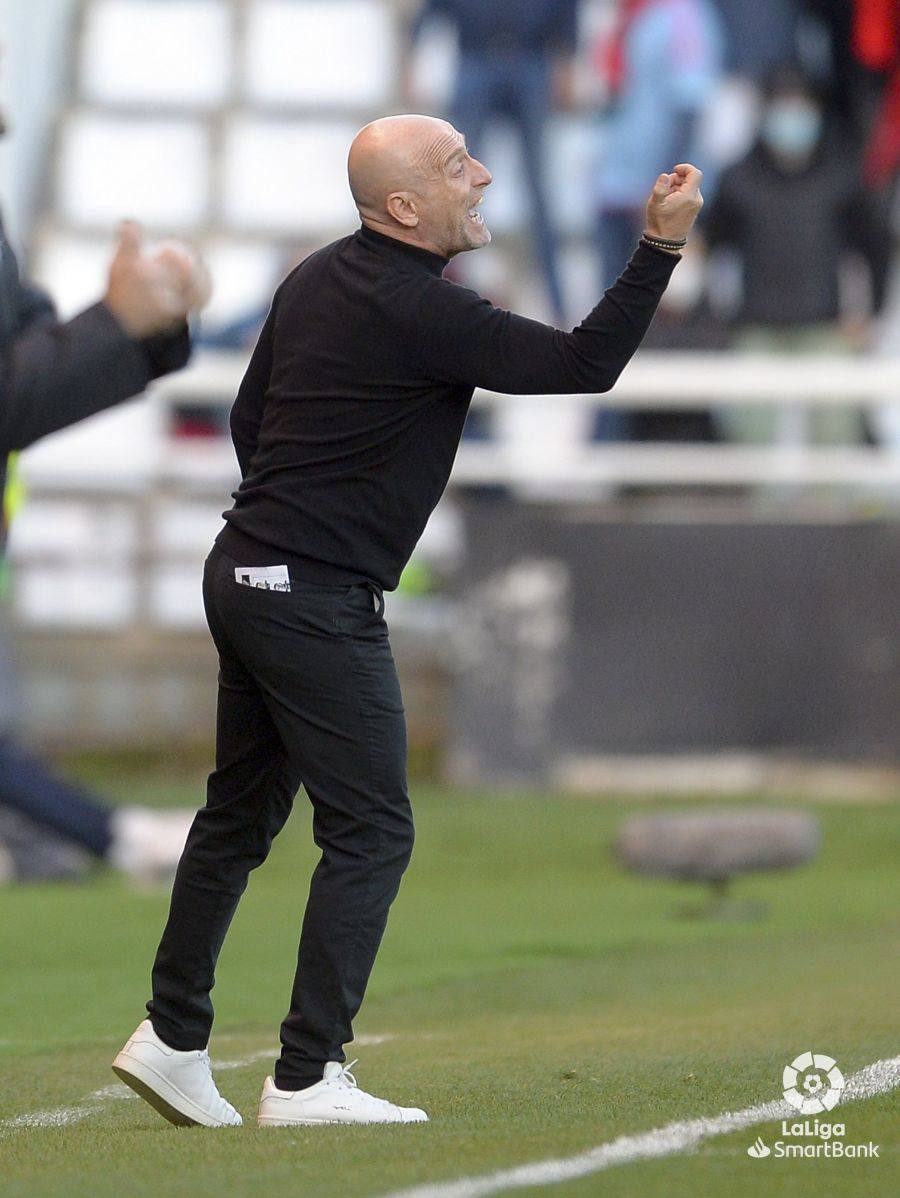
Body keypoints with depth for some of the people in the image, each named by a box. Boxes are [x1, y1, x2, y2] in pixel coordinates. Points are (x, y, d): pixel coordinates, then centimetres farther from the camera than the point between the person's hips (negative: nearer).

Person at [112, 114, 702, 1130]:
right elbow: (585, 364, -19)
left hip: (243, 578, 9)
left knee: (241, 812, 17)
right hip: (318, 606, -9)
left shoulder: (317, 279, 10)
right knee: (371, 832, -4)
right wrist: (661, 245, -17)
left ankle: (172, 1039, 21)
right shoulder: (421, 313, -18)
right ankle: (306, 1081, -6)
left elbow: (248, 416, 18)